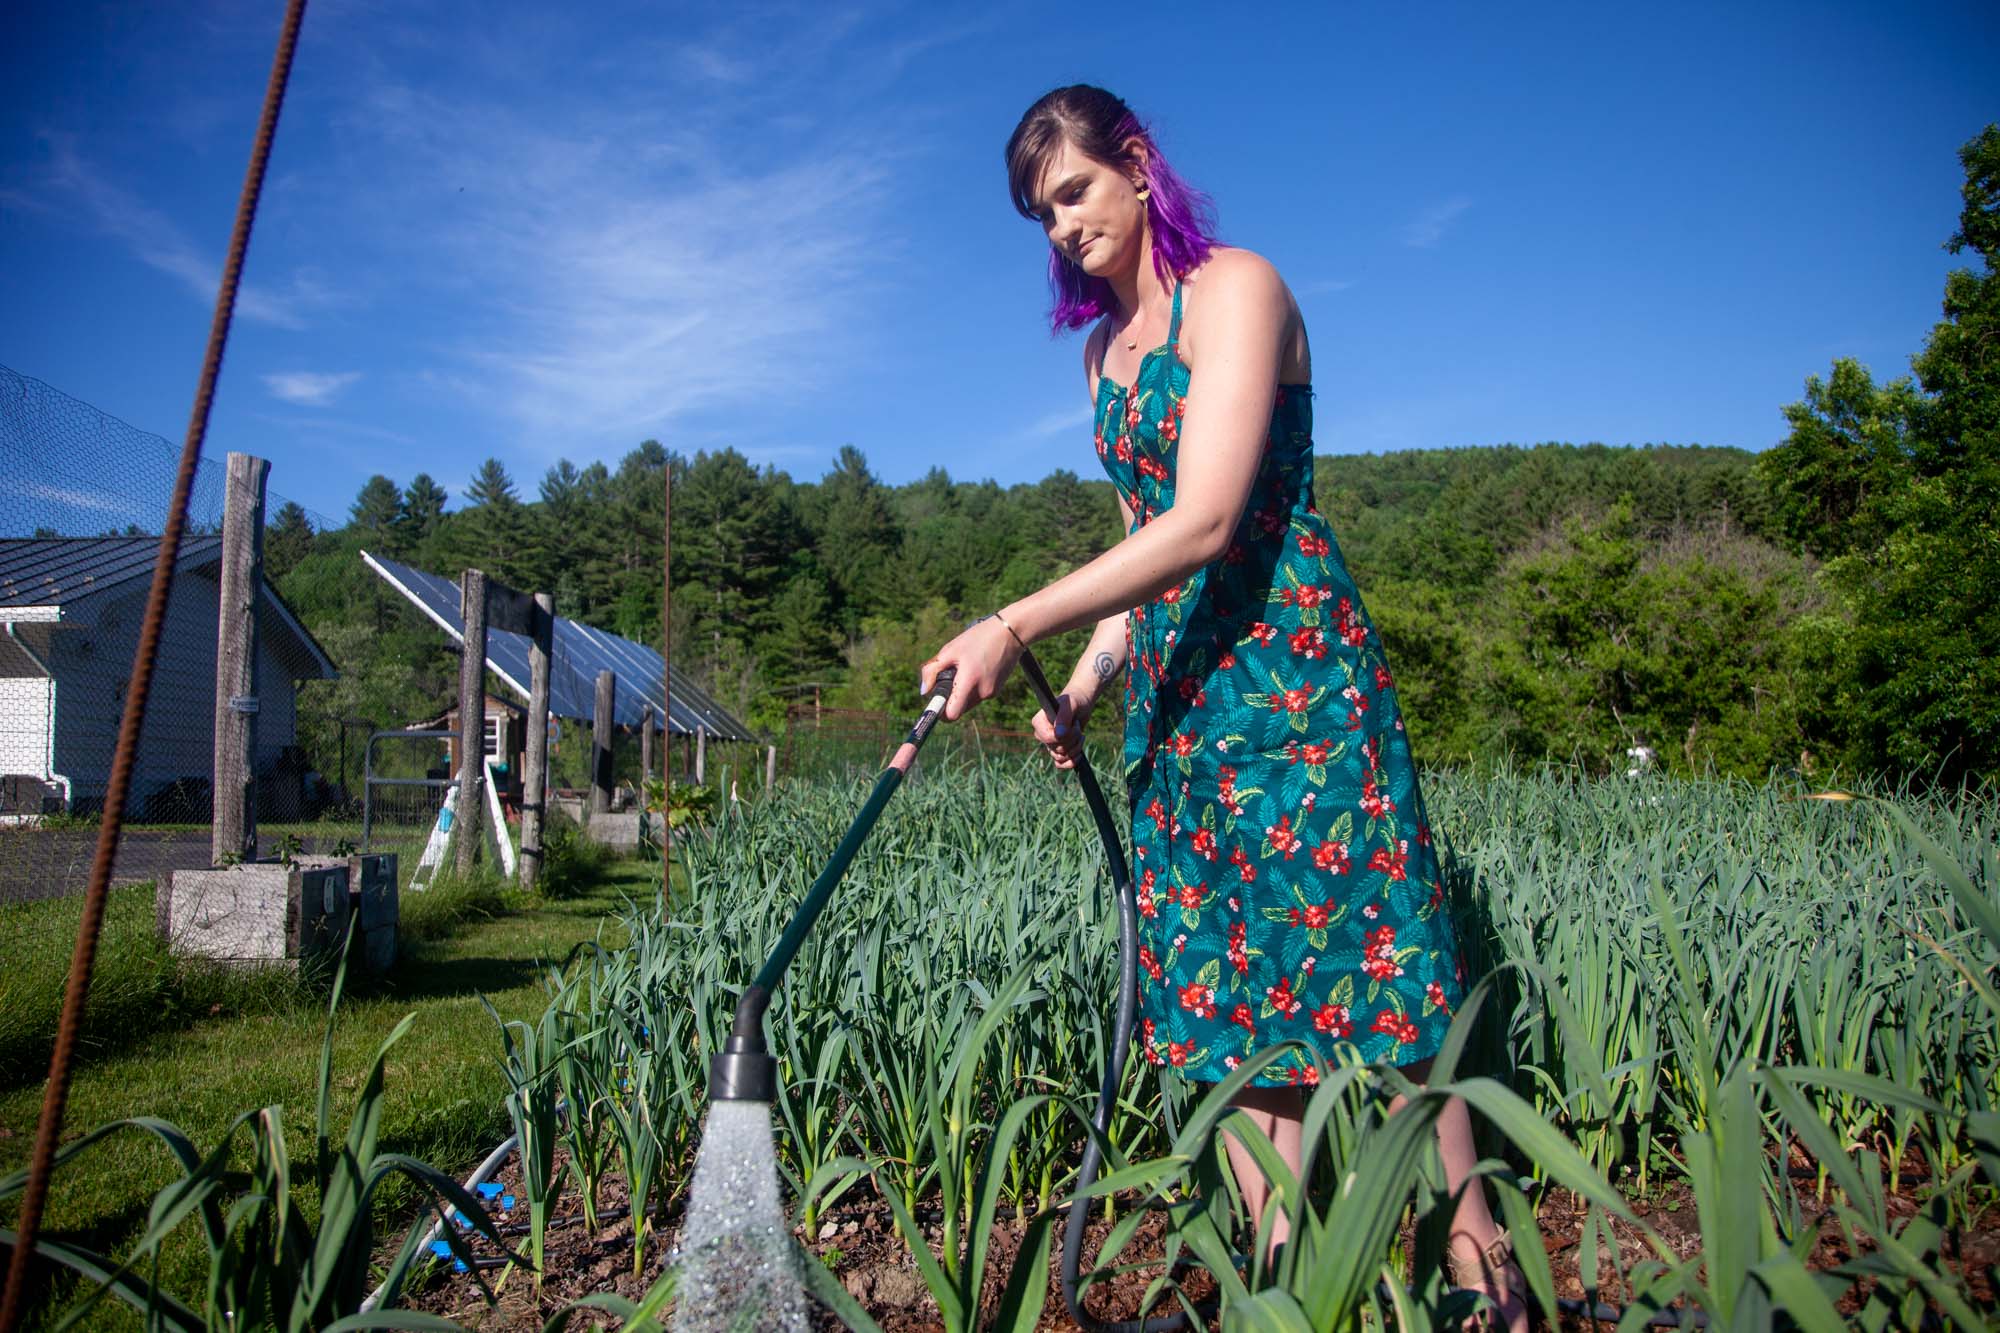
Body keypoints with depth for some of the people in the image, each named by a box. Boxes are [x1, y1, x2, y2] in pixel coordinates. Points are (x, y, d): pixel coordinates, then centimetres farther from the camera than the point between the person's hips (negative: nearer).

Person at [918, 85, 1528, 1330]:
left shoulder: (1237, 289, -6)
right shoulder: (1107, 344, 18)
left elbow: (1205, 522, -19)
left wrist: (1016, 627, -22)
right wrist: (1085, 684, 7)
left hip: (1292, 661, -7)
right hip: (1178, 688, 7)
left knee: (1365, 954, -3)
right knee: (1233, 980, 6)